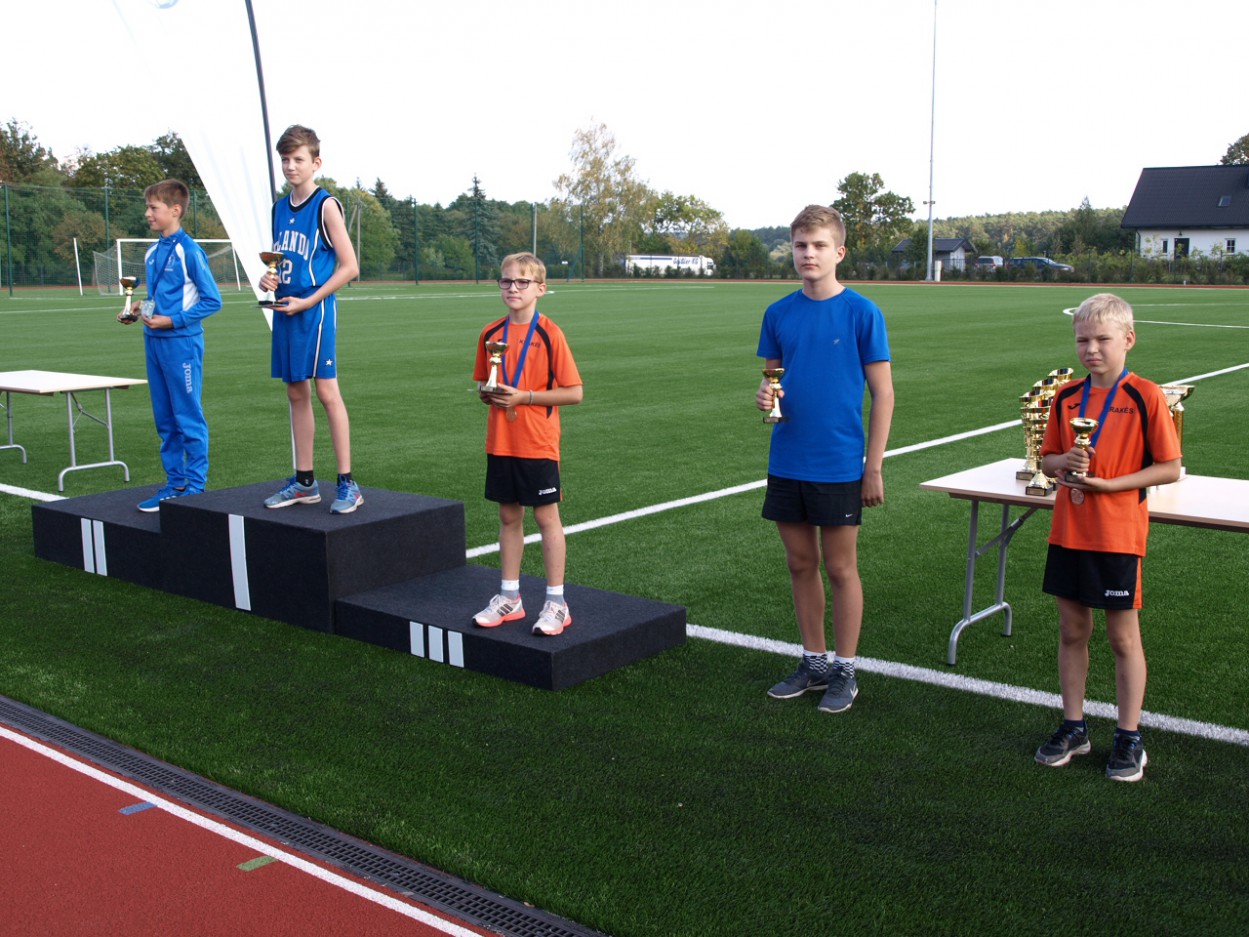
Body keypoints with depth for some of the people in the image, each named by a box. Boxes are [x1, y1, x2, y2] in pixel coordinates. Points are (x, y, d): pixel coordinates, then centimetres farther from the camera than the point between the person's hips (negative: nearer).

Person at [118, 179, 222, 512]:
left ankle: (196, 485, 6)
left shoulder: (189, 251, -11)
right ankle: (175, 482, 21)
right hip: (154, 341, 8)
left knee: (189, 418, -1)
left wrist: (172, 320, -16)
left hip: (182, 342, -8)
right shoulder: (153, 252, 12)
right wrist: (139, 309, 4)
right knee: (165, 420, 12)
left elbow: (212, 301, -11)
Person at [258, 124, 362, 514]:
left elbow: (349, 266, -11)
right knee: (296, 393, 10)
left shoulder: (325, 205, -7)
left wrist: (307, 302, -13)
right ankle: (304, 481, 18)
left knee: (326, 392, -8)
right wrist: (268, 279, 1)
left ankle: (347, 484, -3)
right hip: (285, 309, 7)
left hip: (315, 310, -7)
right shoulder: (280, 207, 14)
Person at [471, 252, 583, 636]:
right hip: (500, 443, 5)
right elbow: (482, 384, 17)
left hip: (538, 445, -5)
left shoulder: (549, 334, -9)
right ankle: (509, 597, 24)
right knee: (508, 517, 13)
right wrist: (486, 393, -6)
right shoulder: (491, 334, 7)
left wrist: (525, 396, -17)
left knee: (546, 517, 2)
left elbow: (573, 392, -11)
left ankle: (556, 604, 11)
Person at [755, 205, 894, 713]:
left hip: (839, 466, -4)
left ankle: (844, 670, 21)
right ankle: (813, 661, 29)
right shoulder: (779, 314, 4)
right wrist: (764, 395, -11)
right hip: (786, 463, 4)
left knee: (840, 567, 6)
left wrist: (874, 467, -8)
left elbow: (883, 393, -5)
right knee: (801, 564, 13)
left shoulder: (862, 313, -8)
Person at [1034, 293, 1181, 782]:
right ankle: (1073, 727, 26)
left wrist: (1107, 483, -18)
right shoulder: (1066, 398, 5)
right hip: (1068, 532, 5)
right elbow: (1047, 458, 14)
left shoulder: (1146, 397, -9)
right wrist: (1064, 463, -9)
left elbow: (1170, 468, -9)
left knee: (1123, 636, 6)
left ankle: (1129, 738, 19)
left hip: (1118, 534, -5)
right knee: (1072, 630, 13)